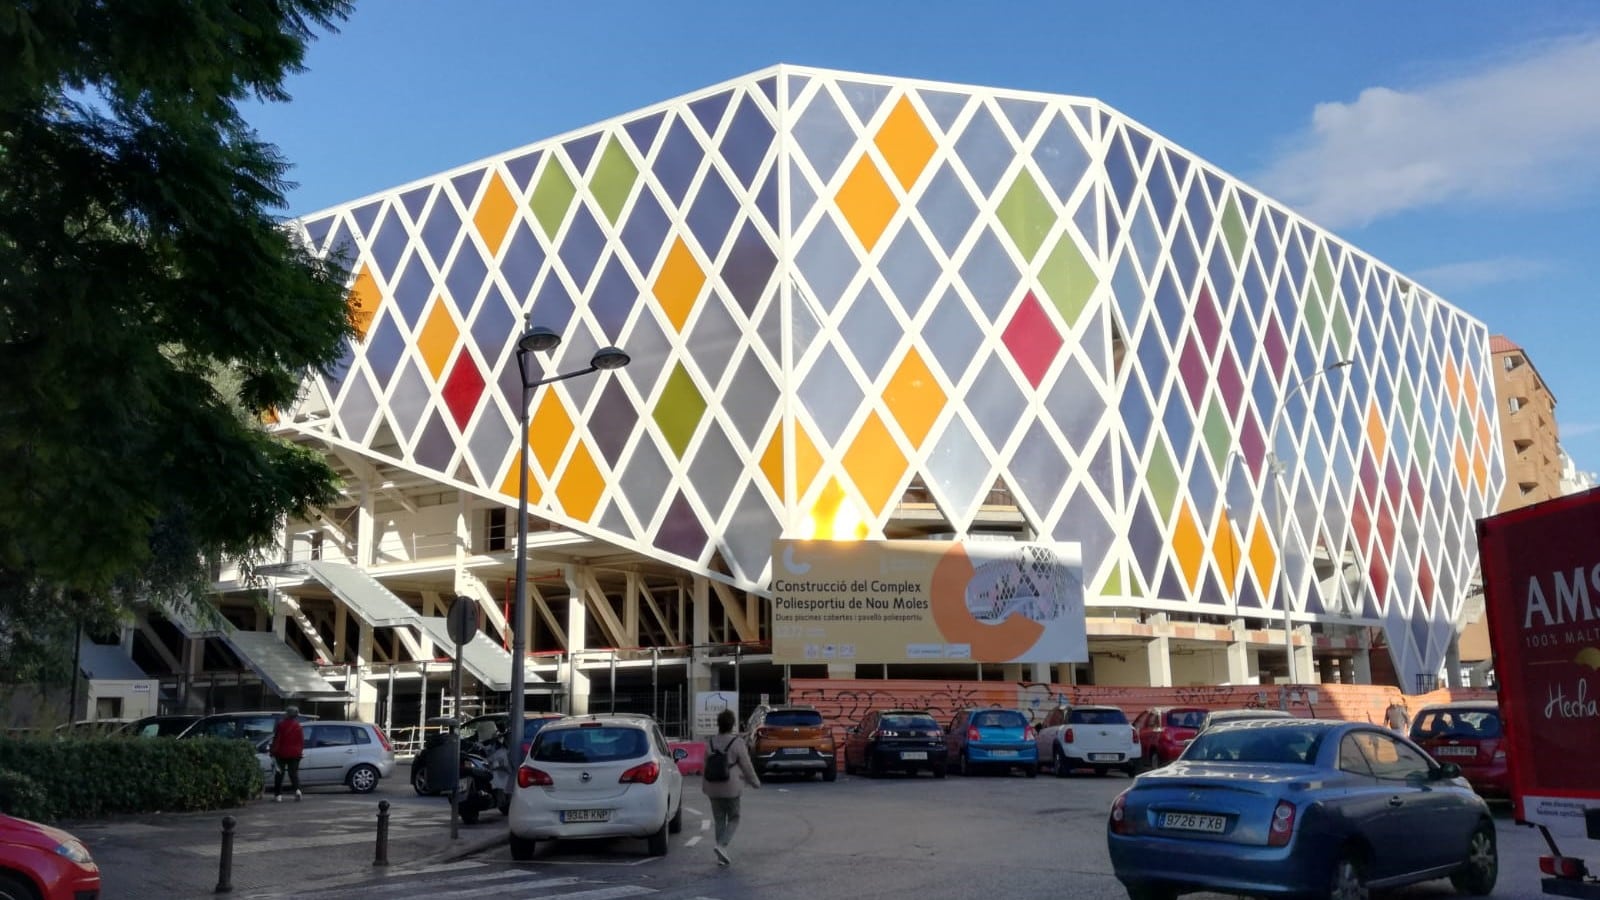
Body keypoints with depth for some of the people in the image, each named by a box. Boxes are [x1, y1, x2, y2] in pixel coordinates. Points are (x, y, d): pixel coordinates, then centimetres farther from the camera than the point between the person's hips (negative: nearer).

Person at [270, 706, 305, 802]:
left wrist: (273, 751, -2)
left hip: (281, 753, -2)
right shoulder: (297, 726, 0)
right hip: (295, 754, 2)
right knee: (294, 773, 6)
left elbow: (276, 739, -8)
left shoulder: (280, 725, -7)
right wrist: (300, 751, 14)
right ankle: (297, 790, -18)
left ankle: (278, 795, 6)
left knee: (279, 774, 7)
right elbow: (301, 740, 2)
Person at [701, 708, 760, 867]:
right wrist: (755, 782, 8)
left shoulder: (710, 743, 0)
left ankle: (722, 856, 13)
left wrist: (705, 785, 20)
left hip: (713, 788, 4)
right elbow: (746, 766, -7)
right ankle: (721, 845, -12)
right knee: (733, 819, 9)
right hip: (731, 788, -4)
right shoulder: (737, 743, -13)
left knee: (719, 820, 12)